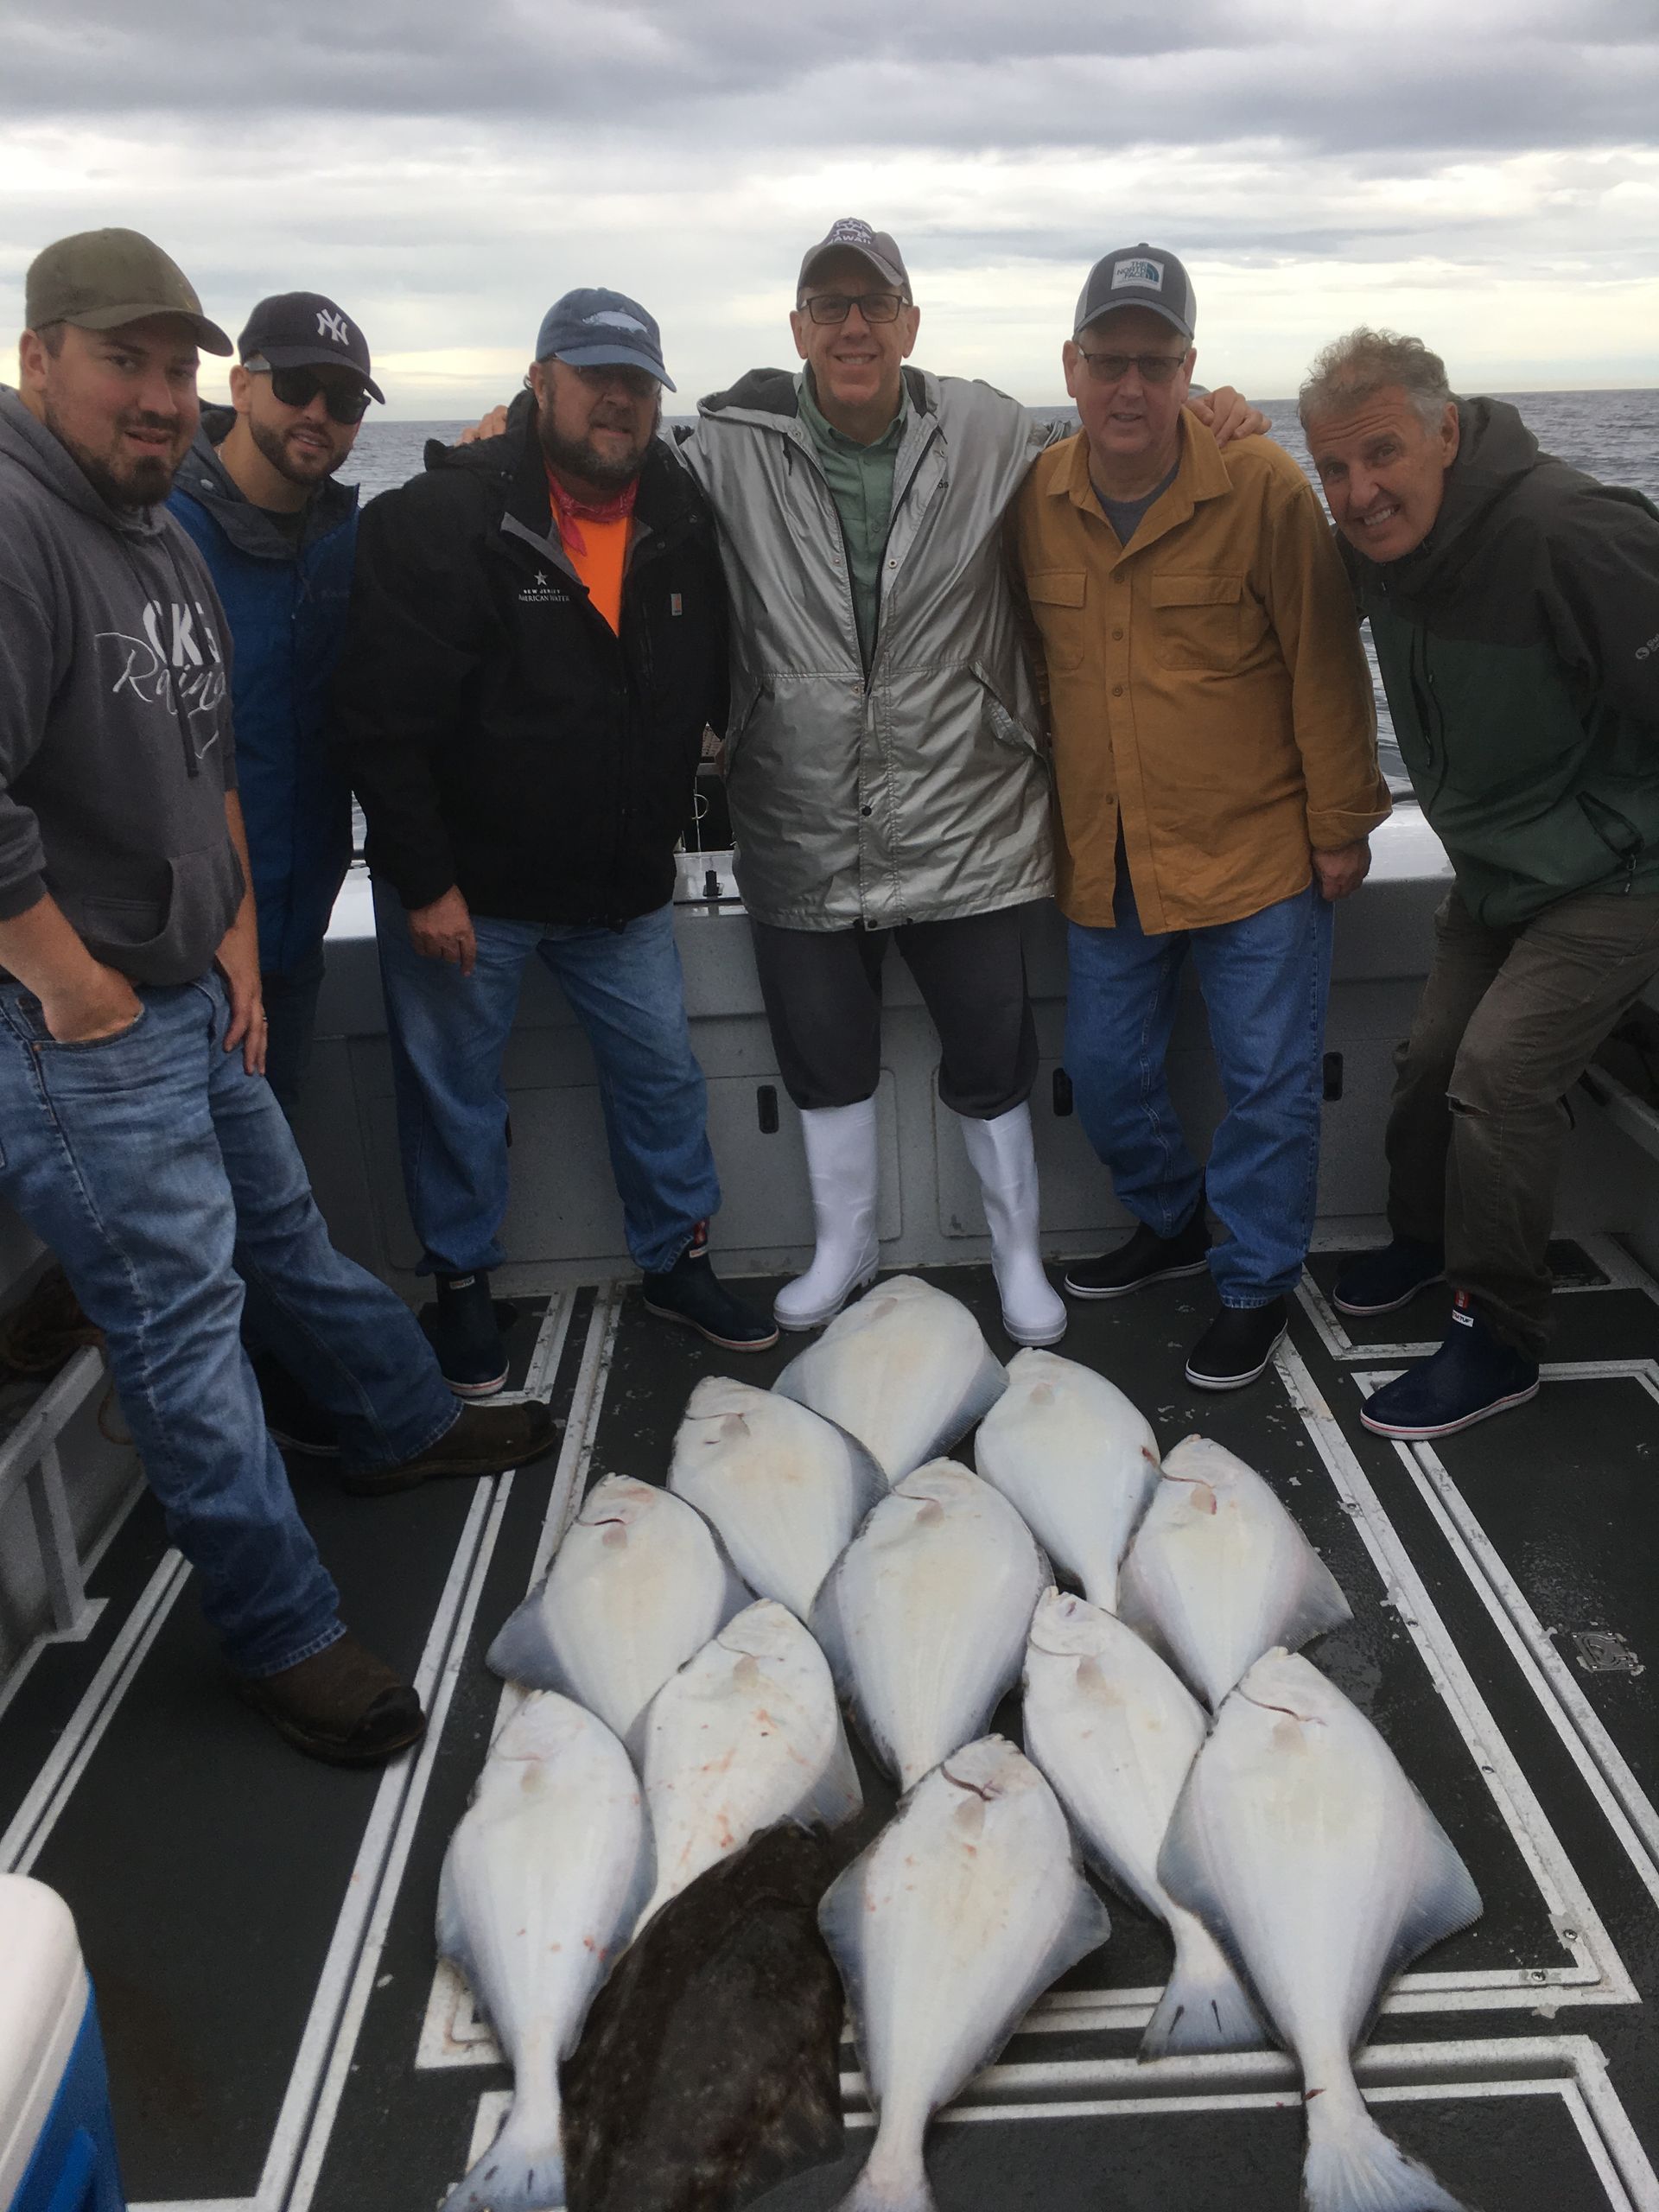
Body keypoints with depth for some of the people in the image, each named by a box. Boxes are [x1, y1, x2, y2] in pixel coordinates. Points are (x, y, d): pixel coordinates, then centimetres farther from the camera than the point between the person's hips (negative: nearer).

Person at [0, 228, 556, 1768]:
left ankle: (400, 1426, 46)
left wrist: (233, 932, 13)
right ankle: (283, 1638, 14)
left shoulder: (162, 540, 10)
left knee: (283, 1229, 24)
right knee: (183, 1316, 0)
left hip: (192, 998, 9)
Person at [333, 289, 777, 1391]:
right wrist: (425, 883, -18)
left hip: (624, 880, 4)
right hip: (464, 885, -4)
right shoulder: (443, 518, -17)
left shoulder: (683, 517, -1)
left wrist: (666, 832, 9)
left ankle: (679, 1259, 32)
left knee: (663, 1072, 12)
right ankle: (464, 1286, 29)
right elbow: (385, 720, -18)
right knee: (455, 1092, 9)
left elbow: (713, 683, 13)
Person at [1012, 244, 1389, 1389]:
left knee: (1269, 1082, 3)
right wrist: (1046, 821, 10)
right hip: (1104, 860, 4)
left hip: (1257, 852, -4)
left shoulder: (1264, 488, -13)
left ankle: (1256, 1283, 21)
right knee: (1106, 1069, 14)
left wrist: (1341, 824, -7)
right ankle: (1172, 1223, 38)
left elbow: (1324, 664, -8)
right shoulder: (1037, 498, -1)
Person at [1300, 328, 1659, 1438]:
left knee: (1501, 1074, -16)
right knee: (1433, 1058, 15)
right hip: (1496, 868, 8)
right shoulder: (1380, 545, -4)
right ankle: (1423, 1239, 42)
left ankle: (1499, 1340, 0)